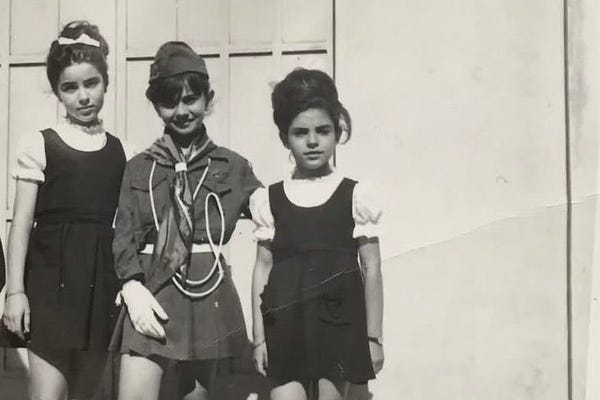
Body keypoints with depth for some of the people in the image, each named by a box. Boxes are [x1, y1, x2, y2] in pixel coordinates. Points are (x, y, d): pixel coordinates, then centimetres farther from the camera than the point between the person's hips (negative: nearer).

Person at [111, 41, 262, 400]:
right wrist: (134, 288, -11)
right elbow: (125, 236, 4)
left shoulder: (233, 167, 8)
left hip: (209, 297, 0)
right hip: (152, 293, 0)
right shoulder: (140, 168, 10)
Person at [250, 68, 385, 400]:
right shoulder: (268, 198, 7)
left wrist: (373, 337, 1)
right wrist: (259, 336, 5)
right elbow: (263, 267, 8)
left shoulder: (355, 196, 2)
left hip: (338, 322, -1)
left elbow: (371, 268, 3)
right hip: (286, 323, 1)